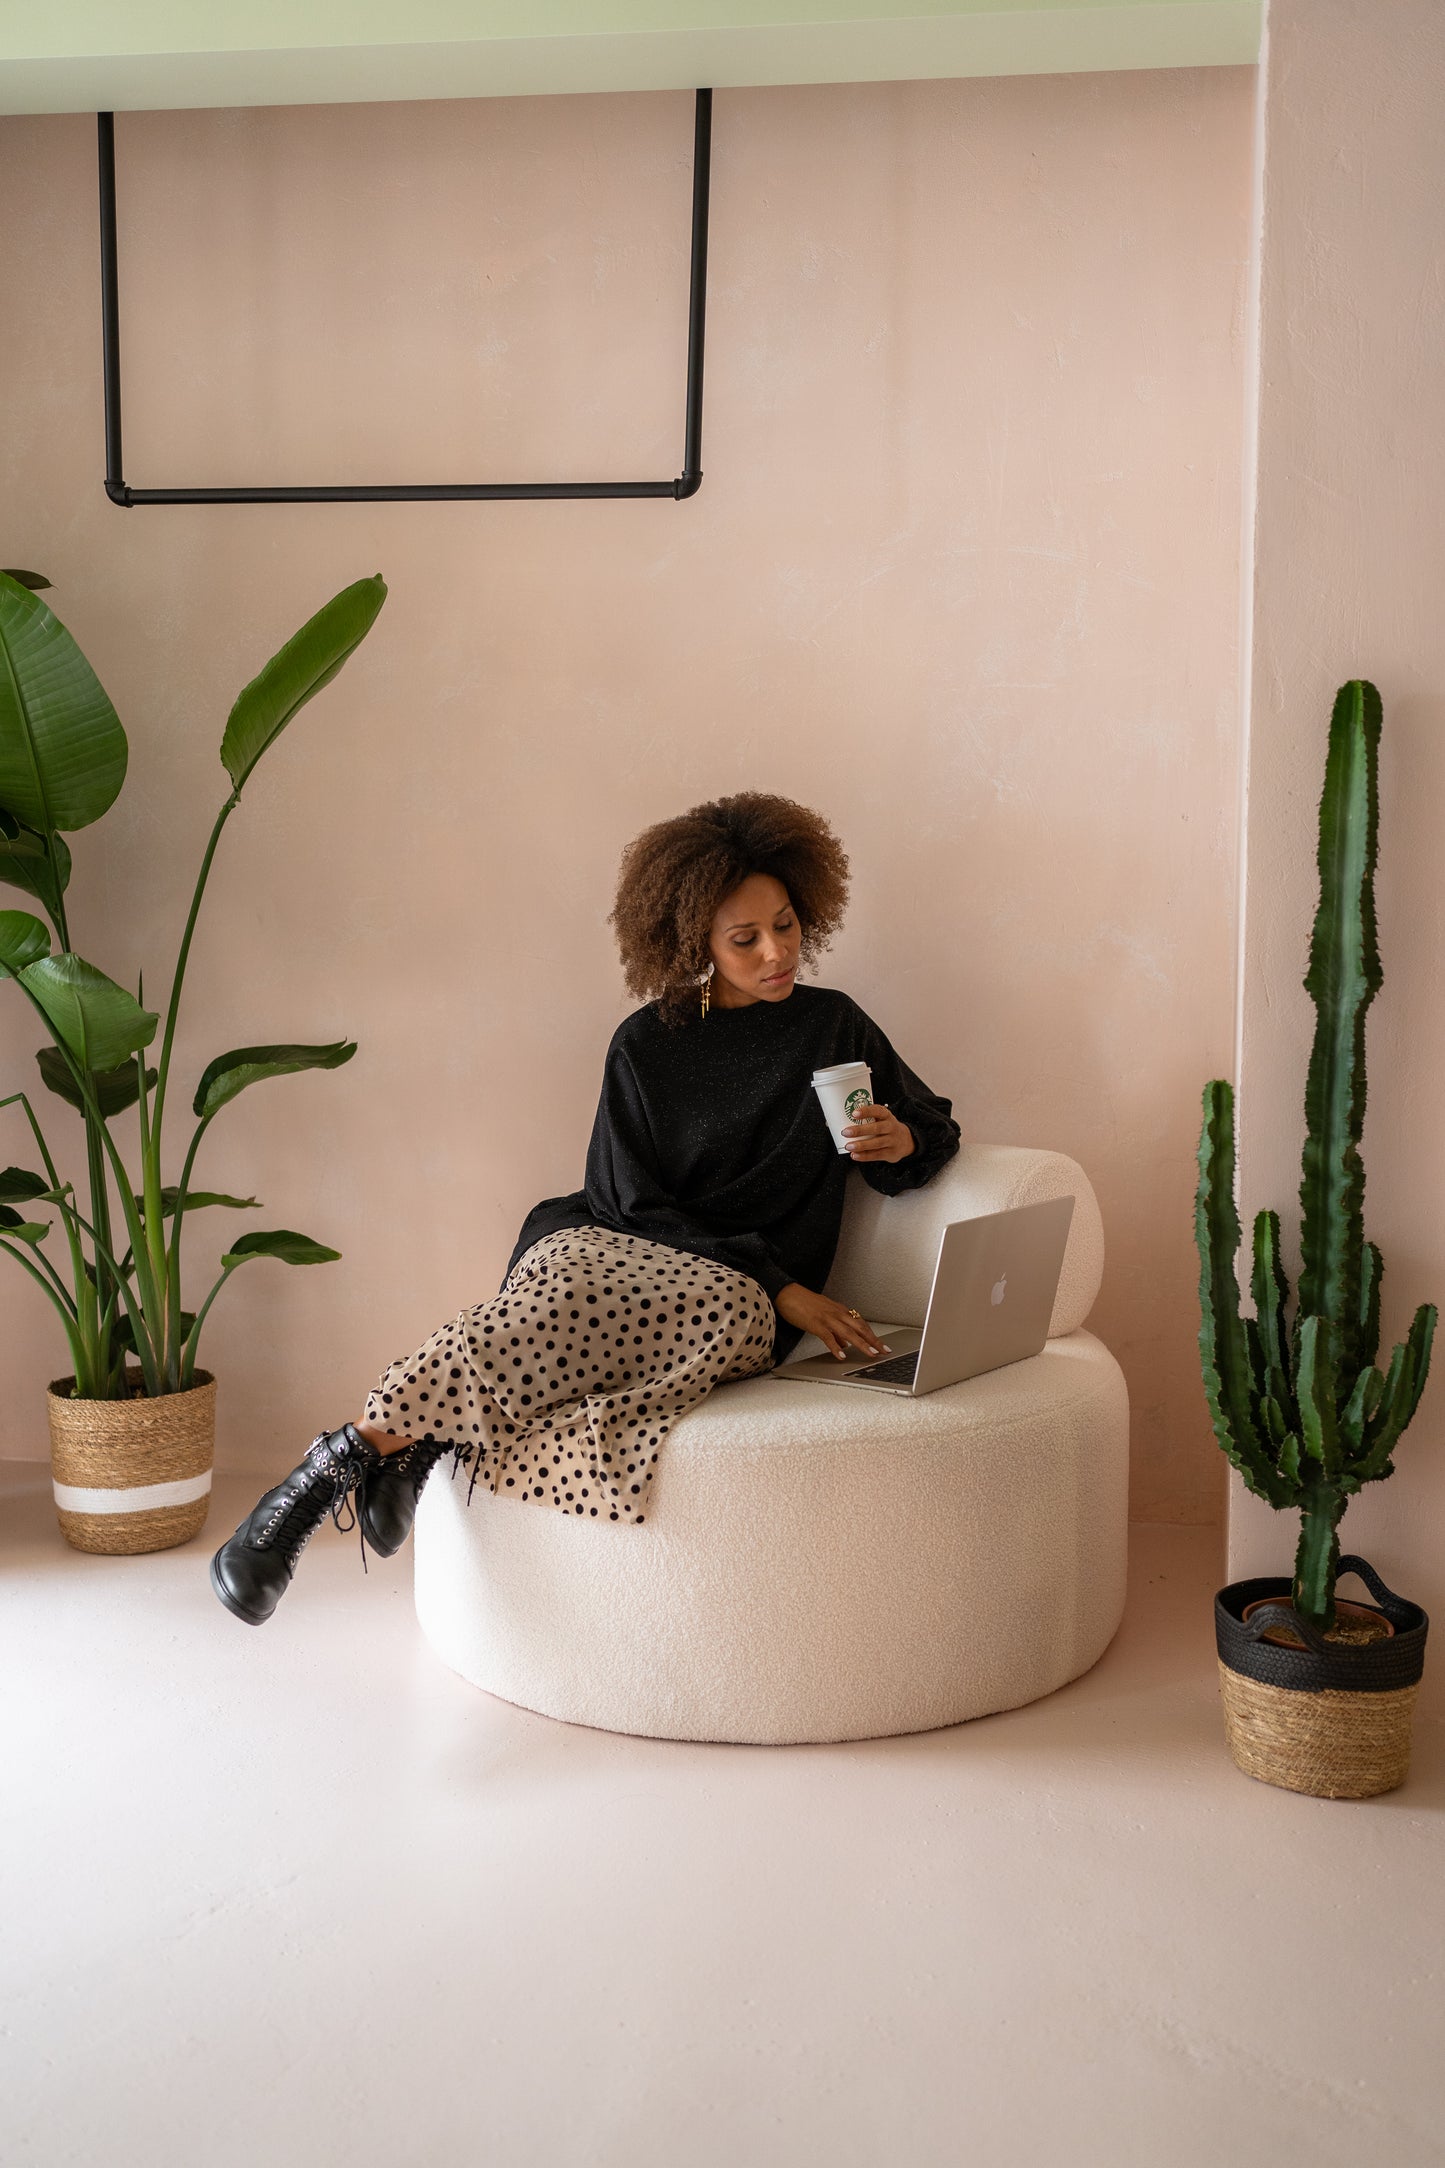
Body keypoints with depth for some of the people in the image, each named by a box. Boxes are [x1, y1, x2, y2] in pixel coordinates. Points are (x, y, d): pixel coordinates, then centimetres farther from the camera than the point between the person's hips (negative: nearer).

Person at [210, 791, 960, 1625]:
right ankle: (336, 1464, -43)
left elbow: (937, 1129, 23)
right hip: (608, 1246, -1)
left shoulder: (833, 1026, 12)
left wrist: (903, 1141, -4)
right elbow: (635, 1202, 2)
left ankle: (436, 1438, -32)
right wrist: (781, 1288, -9)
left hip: (737, 1296, 1)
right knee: (557, 1309, -40)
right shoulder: (648, 1043, 7)